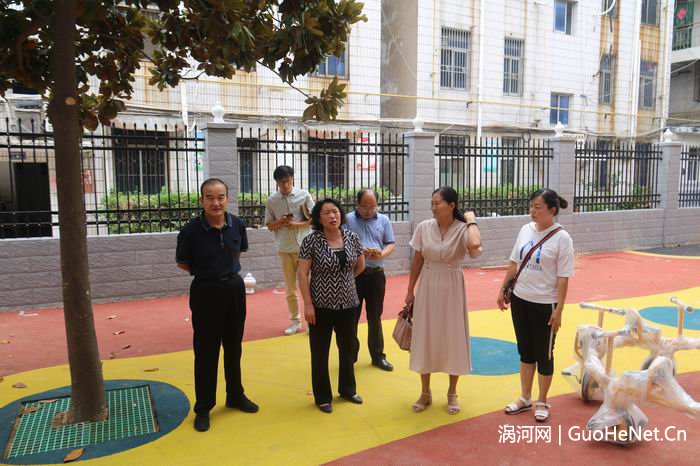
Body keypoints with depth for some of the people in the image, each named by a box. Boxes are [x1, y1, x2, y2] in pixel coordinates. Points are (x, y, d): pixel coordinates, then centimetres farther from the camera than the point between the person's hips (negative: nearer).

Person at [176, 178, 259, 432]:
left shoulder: (237, 224, -6)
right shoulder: (191, 229, -17)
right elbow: (182, 263, -2)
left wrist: (226, 270, 4)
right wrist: (207, 273, -2)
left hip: (234, 289, 4)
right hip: (206, 293, -4)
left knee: (233, 347, 18)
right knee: (206, 352, 6)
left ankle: (235, 396, 36)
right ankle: (203, 407, 22)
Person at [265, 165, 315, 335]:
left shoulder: (304, 195, -4)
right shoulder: (271, 201, 2)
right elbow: (269, 226, 8)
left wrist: (296, 224, -16)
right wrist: (280, 222, -13)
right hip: (285, 249, 2)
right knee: (290, 287, 9)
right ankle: (295, 321, 21)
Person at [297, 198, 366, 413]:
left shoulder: (352, 237, 0)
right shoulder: (311, 240, -11)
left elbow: (360, 265, 15)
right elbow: (302, 274, -11)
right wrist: (308, 304, -15)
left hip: (348, 304, 4)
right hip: (321, 305, -4)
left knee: (348, 349, 17)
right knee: (320, 352, 9)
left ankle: (347, 389, 38)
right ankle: (323, 397, 25)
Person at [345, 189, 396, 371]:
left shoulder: (384, 220, 6)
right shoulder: (347, 219, -2)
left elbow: (391, 244, 6)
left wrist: (382, 254, -14)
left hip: (376, 275, 2)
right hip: (353, 274, -2)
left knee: (375, 316, 12)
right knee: (351, 316, 6)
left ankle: (378, 356, 24)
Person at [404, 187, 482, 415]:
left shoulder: (462, 229, -13)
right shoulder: (424, 227, -5)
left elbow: (475, 245, -37)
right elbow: (417, 261, 3)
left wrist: (471, 220, -21)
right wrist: (410, 290, 5)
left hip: (452, 288, -2)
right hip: (427, 287, 2)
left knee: (453, 338, 8)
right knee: (425, 338, 9)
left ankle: (452, 394, 28)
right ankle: (425, 393, 26)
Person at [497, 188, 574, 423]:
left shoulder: (562, 238, -13)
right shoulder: (526, 230, 2)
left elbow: (563, 278, -13)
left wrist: (559, 310, -15)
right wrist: (502, 290, 11)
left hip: (544, 305, -5)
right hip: (520, 300, 5)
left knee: (543, 354, 10)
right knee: (525, 351, 17)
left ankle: (542, 402, 29)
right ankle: (525, 399, 33)